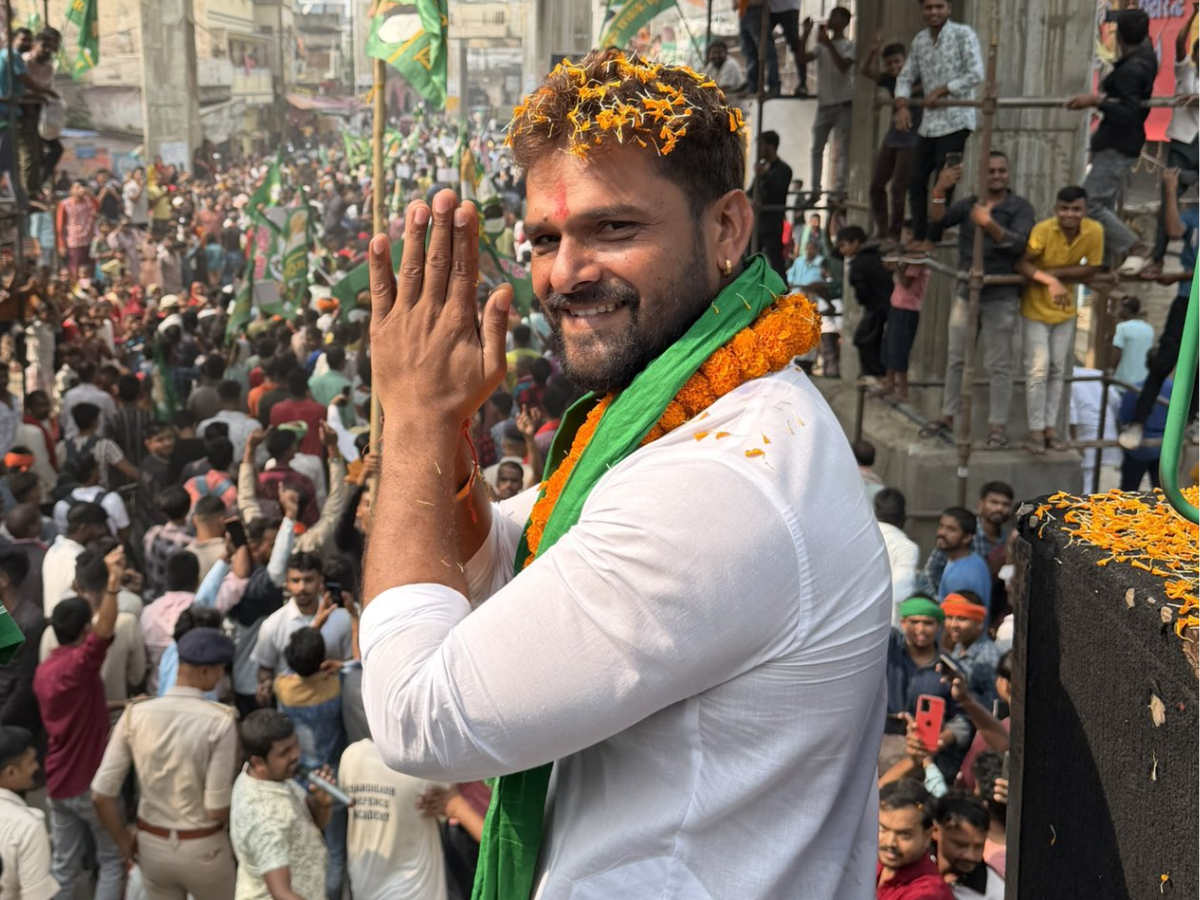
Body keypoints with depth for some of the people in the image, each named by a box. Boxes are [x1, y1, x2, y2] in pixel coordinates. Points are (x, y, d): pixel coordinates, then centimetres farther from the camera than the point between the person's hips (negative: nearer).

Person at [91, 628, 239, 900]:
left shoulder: (136, 713, -10)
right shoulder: (220, 720, -21)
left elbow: (101, 793, -8)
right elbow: (218, 809, -21)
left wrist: (124, 840, 7)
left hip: (151, 844, 3)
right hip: (203, 847, -3)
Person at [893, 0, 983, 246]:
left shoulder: (963, 34, -6)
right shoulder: (919, 40, 11)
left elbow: (976, 75, -13)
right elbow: (906, 77, 14)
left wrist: (942, 90, -13)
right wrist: (902, 105, -3)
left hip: (955, 121, -6)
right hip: (929, 122, 6)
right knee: (916, 181, 7)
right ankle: (918, 237, 17)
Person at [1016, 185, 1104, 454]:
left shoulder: (1095, 231, -14)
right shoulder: (1043, 230, -23)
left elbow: (1090, 270, -8)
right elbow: (1021, 263, -24)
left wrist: (1056, 273, -22)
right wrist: (1049, 280, -39)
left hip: (1065, 310, 4)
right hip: (1036, 308, -4)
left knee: (1058, 370, 10)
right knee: (1038, 369, -5)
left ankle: (1051, 428, 19)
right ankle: (1036, 430, 5)